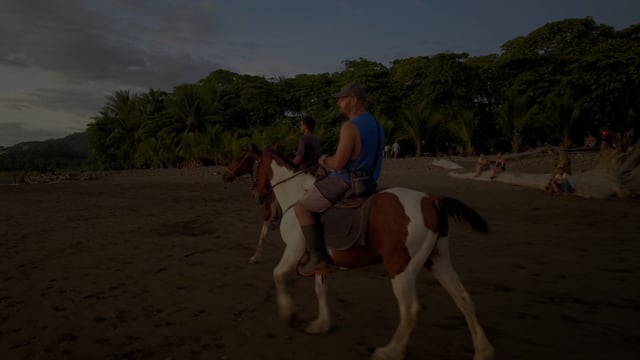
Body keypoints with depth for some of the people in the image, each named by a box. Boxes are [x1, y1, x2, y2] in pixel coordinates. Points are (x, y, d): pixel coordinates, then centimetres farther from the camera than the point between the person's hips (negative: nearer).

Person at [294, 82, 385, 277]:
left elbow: (338, 163, -26)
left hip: (345, 183, -10)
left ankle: (318, 259, -8)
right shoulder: (376, 125, 9)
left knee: (301, 208, -1)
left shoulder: (350, 126, -21)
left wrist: (325, 160, -4)